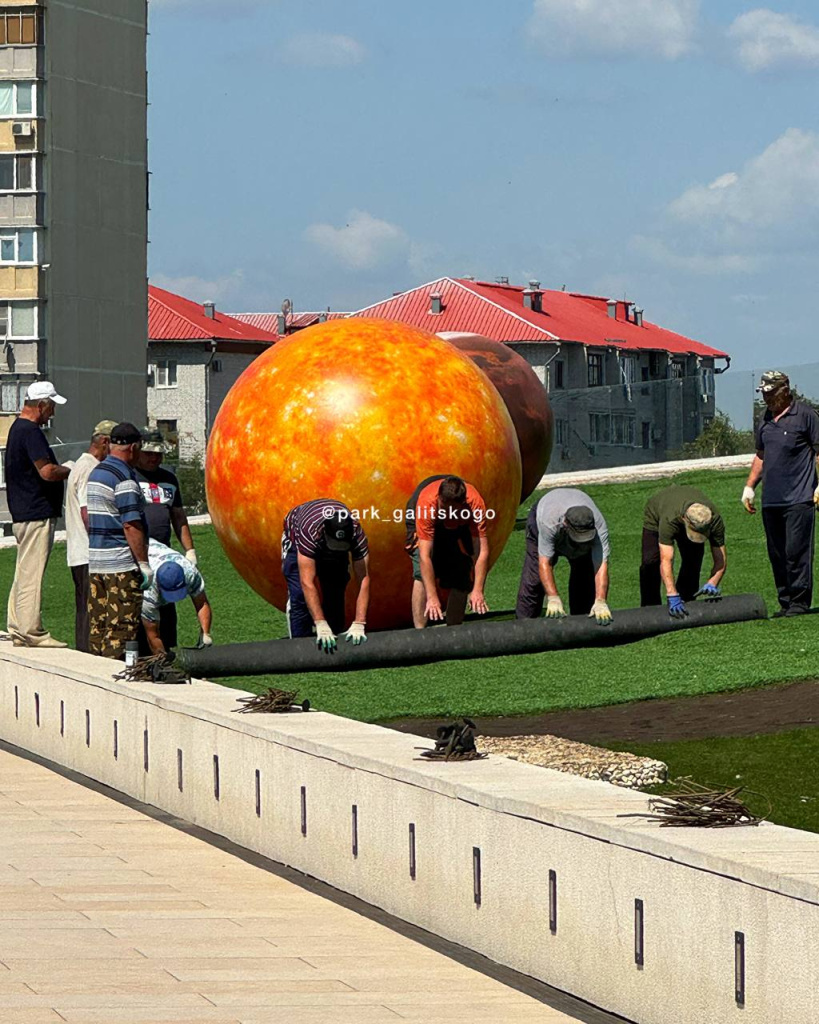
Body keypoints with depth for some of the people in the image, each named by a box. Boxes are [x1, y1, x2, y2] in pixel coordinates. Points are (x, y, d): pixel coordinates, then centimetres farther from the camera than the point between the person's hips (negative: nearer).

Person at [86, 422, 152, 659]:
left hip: (95, 561, 9)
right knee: (122, 629, -6)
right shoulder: (124, 478, -14)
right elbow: (131, 525, -18)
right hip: (121, 564, -9)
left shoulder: (95, 473, 14)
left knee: (97, 625, 11)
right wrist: (144, 563, -15)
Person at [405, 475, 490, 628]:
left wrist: (477, 591, -45)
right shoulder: (426, 504, -43)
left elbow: (482, 551, -37)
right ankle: (419, 631, -20)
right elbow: (425, 556, -44)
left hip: (460, 524, 2)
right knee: (422, 575, -20)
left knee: (462, 574, -3)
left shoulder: (475, 503, -38)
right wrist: (432, 597, -48)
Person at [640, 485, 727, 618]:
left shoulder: (715, 520, -39)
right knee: (650, 561, -16)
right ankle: (650, 608, -1)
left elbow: (721, 559, -33)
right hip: (655, 516, -3)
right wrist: (672, 597, -62)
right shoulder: (669, 520, -50)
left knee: (693, 561, -11)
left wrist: (712, 584, -52)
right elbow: (666, 561, -54)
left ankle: (686, 602, 6)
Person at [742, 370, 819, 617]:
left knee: (796, 551, -9)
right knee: (777, 555, 7)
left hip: (799, 499, -7)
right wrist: (749, 486, 21)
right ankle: (785, 602, 12)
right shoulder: (766, 419, 18)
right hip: (771, 499, 7)